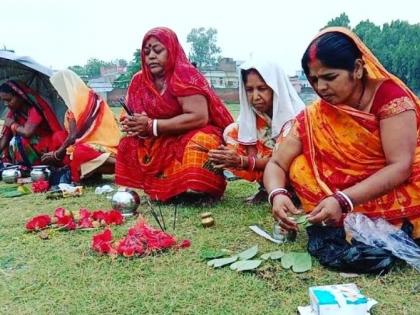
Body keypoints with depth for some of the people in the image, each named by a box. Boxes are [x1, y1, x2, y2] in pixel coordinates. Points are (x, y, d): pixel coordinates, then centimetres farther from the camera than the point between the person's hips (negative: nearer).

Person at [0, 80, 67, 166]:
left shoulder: (34, 109, -20)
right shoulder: (12, 113, 2)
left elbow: (27, 133, -31)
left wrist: (12, 124, -12)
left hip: (48, 146, -7)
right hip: (32, 145, 7)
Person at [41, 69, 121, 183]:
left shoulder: (82, 100, -13)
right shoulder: (80, 98, 14)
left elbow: (75, 135, -15)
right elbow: (73, 134, 17)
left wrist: (56, 154, -3)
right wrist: (58, 151, 15)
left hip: (101, 146, -9)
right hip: (95, 142, 9)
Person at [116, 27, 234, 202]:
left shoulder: (185, 76, -16)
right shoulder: (139, 80, 3)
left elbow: (199, 117, -26)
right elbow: (128, 116, 8)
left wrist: (152, 126, -25)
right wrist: (131, 125, -18)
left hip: (193, 137, -6)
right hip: (159, 144, 6)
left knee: (197, 147, -36)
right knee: (128, 146, -12)